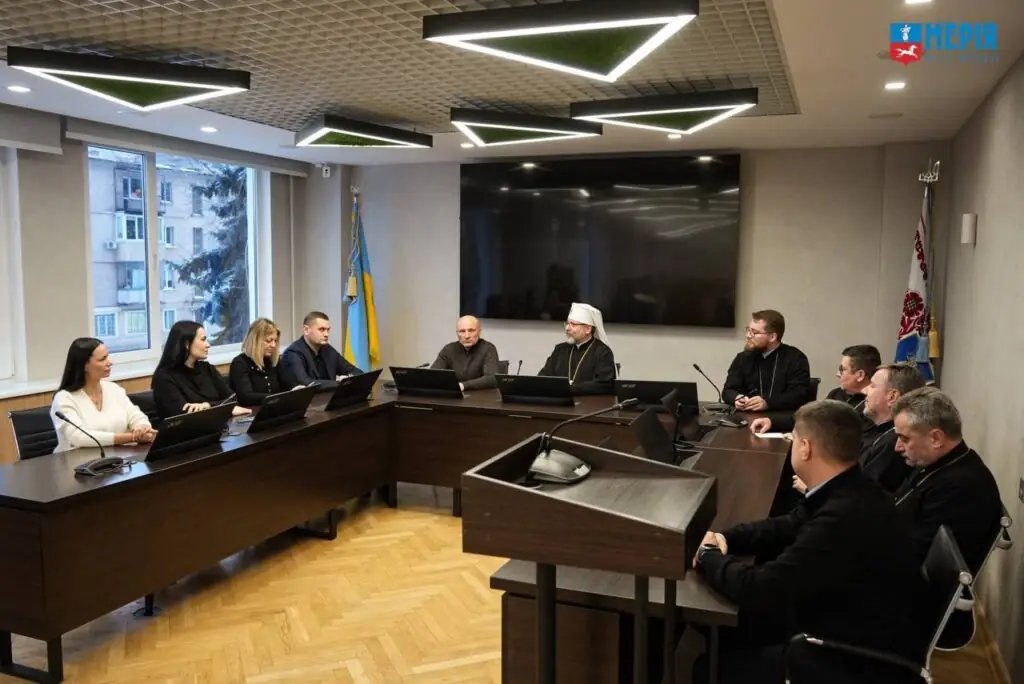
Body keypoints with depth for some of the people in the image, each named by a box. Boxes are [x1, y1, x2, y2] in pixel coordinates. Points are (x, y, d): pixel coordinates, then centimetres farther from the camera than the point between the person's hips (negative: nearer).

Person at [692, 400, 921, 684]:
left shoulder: (845, 516, -33)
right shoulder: (850, 493, -1)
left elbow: (760, 589, -29)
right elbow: (789, 527, 15)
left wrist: (709, 557, -11)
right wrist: (726, 538, -1)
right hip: (849, 624, 9)